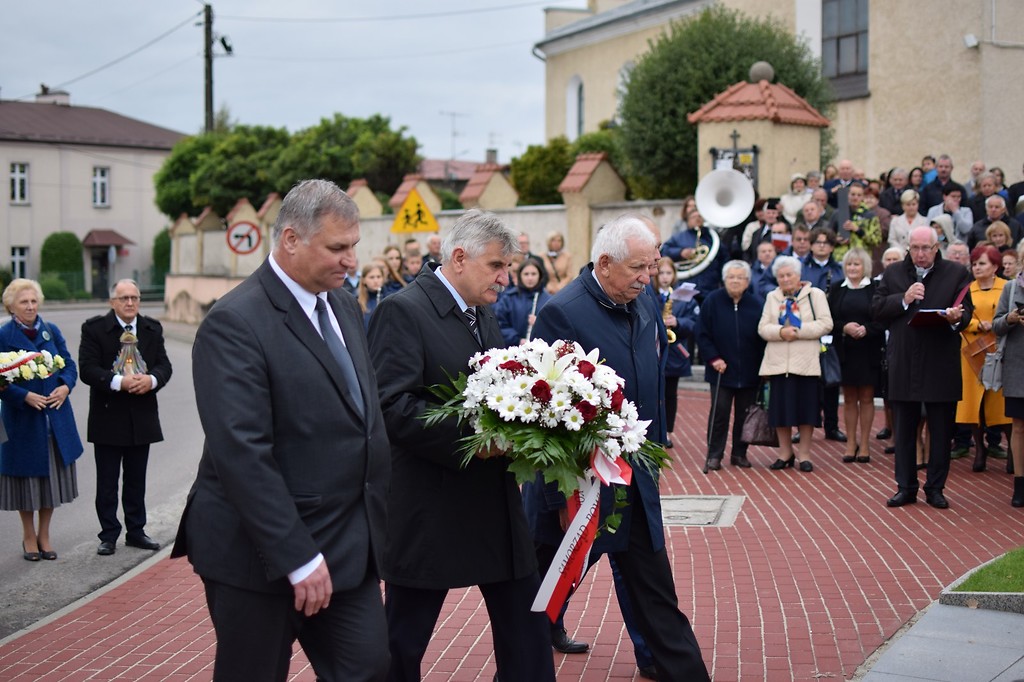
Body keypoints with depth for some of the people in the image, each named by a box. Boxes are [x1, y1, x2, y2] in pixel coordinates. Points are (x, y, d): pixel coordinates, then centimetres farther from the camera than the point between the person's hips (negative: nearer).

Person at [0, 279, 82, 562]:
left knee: (52, 476, 10)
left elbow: (69, 364, 8)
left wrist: (65, 386, -10)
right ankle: (29, 536, 24)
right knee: (26, 476, 7)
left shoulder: (51, 331, 5)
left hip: (55, 418, 4)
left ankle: (44, 535, 24)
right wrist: (25, 396, -21)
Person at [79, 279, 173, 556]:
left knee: (137, 480, 13)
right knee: (107, 481, 4)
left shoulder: (152, 329, 7)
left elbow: (164, 365, 4)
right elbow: (88, 369, -12)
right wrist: (118, 382, -25)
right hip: (108, 416, -3)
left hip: (142, 418, 3)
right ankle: (109, 535, 14)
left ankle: (136, 531, 24)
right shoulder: (94, 328, -5)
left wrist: (151, 380, -18)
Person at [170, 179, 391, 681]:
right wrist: (298, 558, -23)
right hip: (260, 554, -7)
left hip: (350, 544, 7)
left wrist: (375, 521, 10)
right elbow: (242, 454, -22)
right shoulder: (235, 323, -17)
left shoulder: (344, 307, 10)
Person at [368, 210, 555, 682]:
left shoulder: (482, 314, 13)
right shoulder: (403, 311, -13)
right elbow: (392, 406, -22)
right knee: (405, 635, 8)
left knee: (525, 625, 11)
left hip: (495, 501, 8)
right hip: (429, 507, -8)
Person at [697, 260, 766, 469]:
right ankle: (714, 454, 7)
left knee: (745, 413, 7)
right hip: (721, 370, -1)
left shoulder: (757, 304, -1)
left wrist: (763, 366, 1)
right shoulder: (713, 301, -3)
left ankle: (739, 453, 19)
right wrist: (713, 358, -10)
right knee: (720, 412, -2)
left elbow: (764, 336, 4)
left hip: (749, 372, 2)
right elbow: (703, 335, 0)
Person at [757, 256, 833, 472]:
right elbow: (763, 328, 5)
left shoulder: (815, 294, 4)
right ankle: (785, 452, 17)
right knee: (781, 406, 4)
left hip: (806, 361, -3)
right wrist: (781, 332, -14)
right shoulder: (772, 298, 15)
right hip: (778, 362, 3)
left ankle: (804, 453, 8)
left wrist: (799, 331, -13)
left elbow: (826, 324, -6)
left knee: (806, 405, -1)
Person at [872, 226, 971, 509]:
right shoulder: (893, 273, 8)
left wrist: (957, 317, -27)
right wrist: (904, 300, -14)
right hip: (903, 366, 2)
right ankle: (906, 487, 17)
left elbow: (966, 310, -4)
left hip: (941, 365, -2)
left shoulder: (956, 274, 3)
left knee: (941, 430, 5)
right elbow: (877, 309, 1)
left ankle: (935, 488, 15)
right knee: (904, 430, 8)